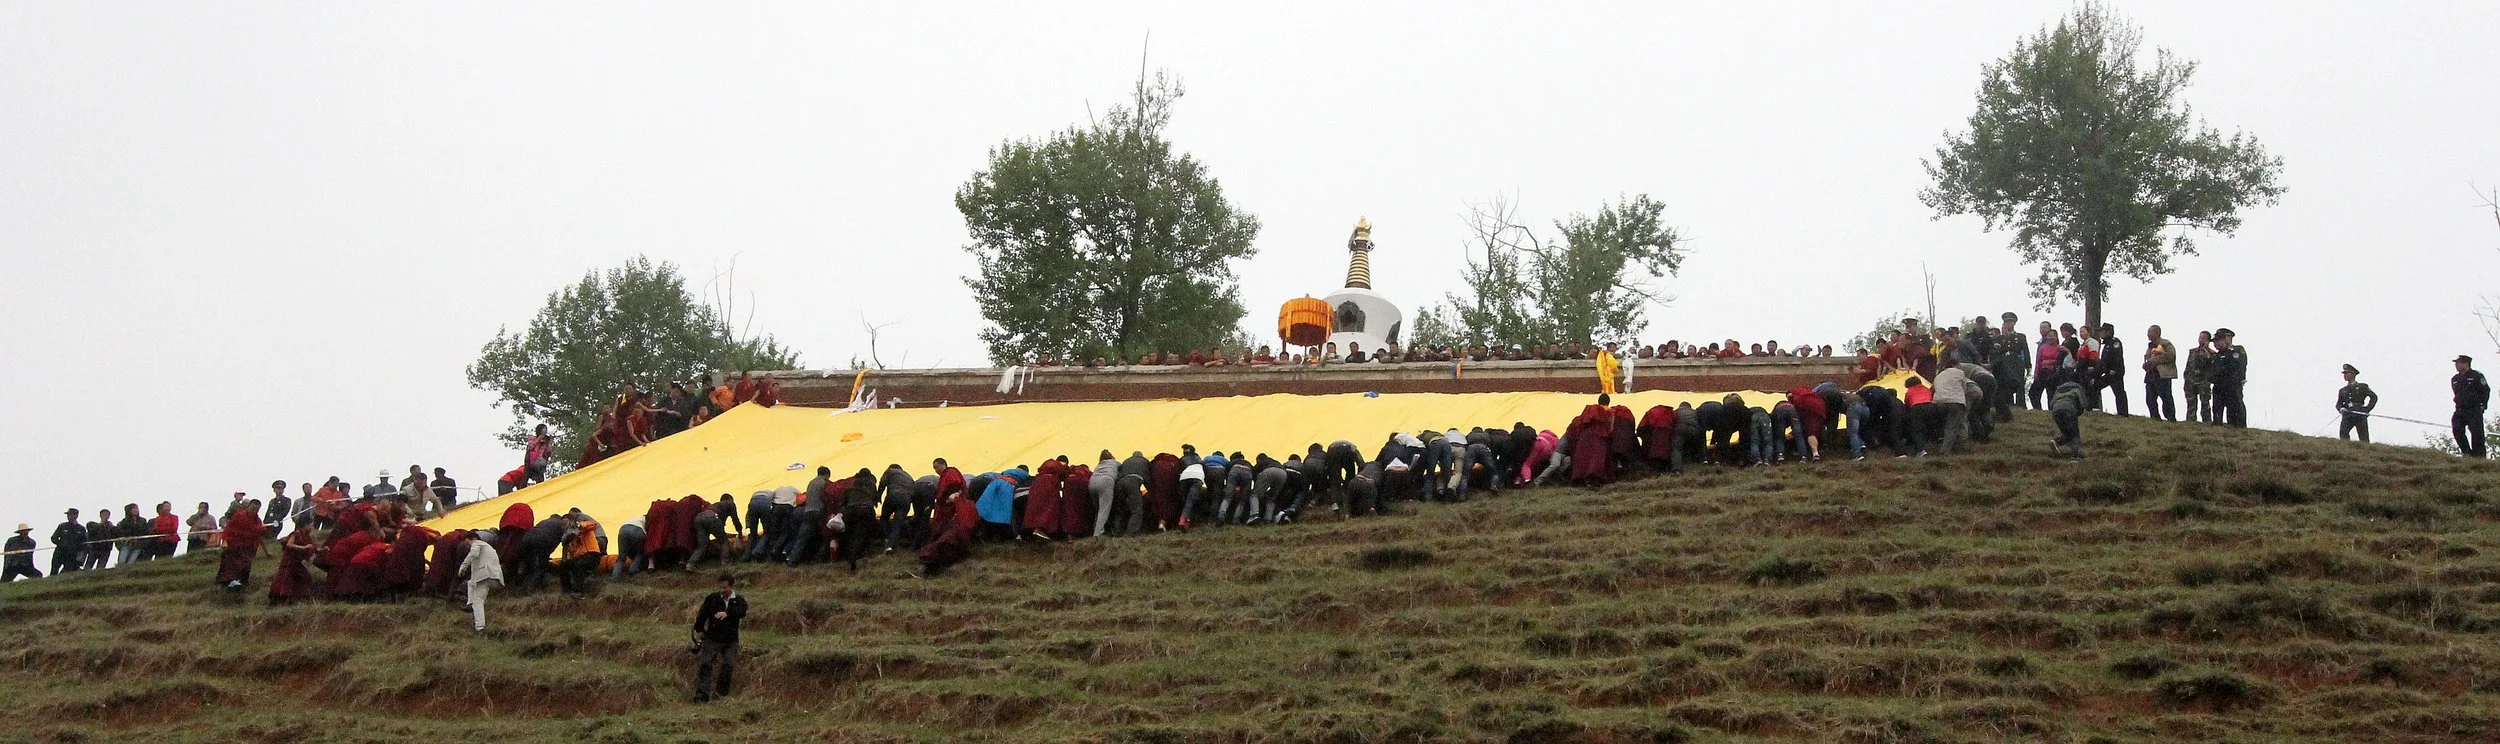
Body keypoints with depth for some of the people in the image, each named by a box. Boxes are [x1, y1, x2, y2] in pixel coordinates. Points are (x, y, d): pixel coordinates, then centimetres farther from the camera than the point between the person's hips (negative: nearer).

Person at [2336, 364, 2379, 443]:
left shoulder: (2362, 387, 13)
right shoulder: (2342, 391, 24)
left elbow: (2374, 397, 8)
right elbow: (2338, 404, 21)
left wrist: (2367, 409, -4)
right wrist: (2341, 409, -4)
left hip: (2360, 415, -2)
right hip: (2348, 415, 2)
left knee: (2364, 439, -5)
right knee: (2343, 431, -26)